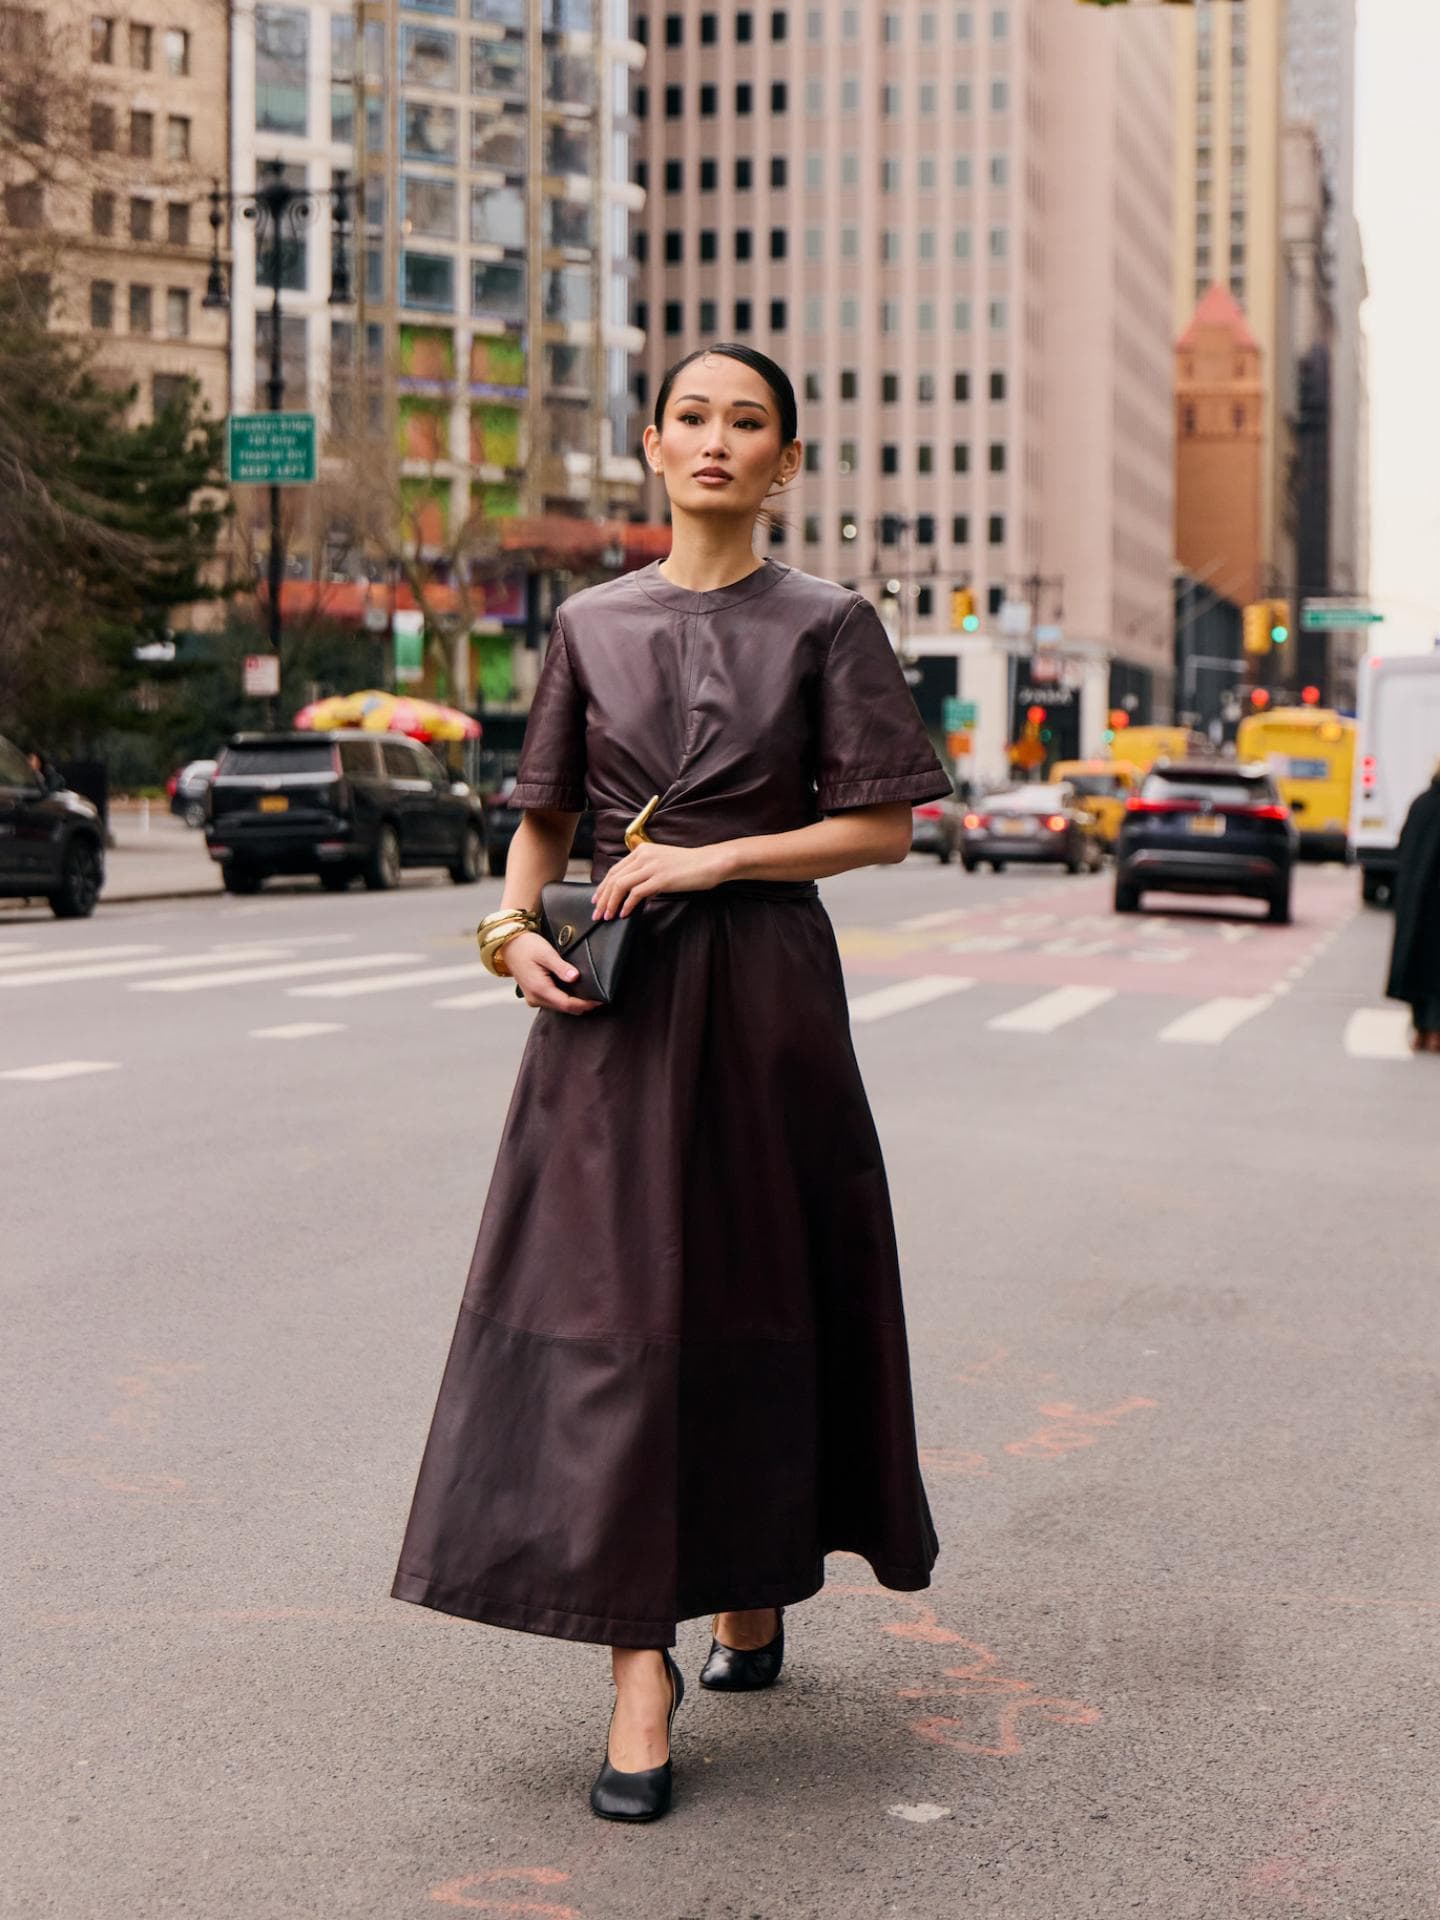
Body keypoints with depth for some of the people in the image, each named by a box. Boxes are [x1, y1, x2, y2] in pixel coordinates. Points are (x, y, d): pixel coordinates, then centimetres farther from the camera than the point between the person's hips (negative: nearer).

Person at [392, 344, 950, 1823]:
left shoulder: (827, 624, 2)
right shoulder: (591, 624, 10)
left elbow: (880, 823, -2)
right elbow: (541, 814, 15)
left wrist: (714, 860, -11)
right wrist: (516, 929, -2)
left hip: (765, 990, -1)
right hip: (615, 997, 2)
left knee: (757, 1291, 6)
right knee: (611, 1302, -6)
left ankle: (754, 1596, 29)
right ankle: (640, 1663, -5)